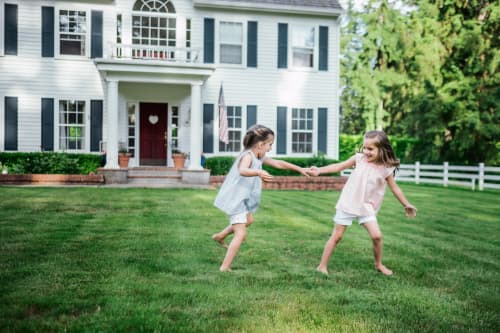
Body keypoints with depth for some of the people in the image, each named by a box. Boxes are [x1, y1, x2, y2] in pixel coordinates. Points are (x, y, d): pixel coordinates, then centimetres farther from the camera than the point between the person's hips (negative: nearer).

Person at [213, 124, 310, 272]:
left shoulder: (259, 157, 6)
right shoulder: (248, 155, -23)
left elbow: (277, 163, 15)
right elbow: (242, 170, -45)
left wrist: (300, 169, 17)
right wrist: (259, 172, -64)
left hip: (242, 199, 10)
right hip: (235, 199, -10)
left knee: (248, 220, 32)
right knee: (241, 233, -11)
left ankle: (220, 236, 45)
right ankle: (225, 268, -7)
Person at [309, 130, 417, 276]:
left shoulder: (386, 169, -6)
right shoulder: (359, 158, -6)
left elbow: (395, 188, 6)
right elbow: (339, 166, -3)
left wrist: (406, 205, 11)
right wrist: (319, 170, -13)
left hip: (367, 207, 1)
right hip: (347, 204, -1)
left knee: (377, 236, -8)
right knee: (336, 236, 3)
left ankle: (379, 264, 19)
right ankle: (322, 266, 13)